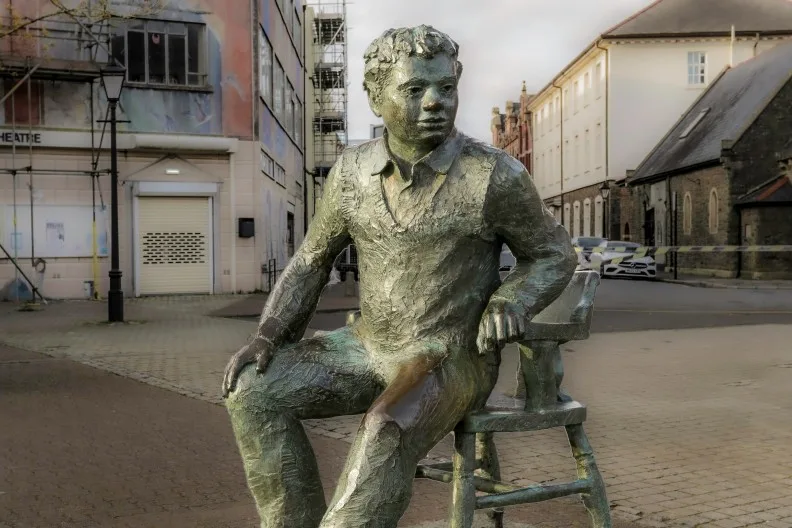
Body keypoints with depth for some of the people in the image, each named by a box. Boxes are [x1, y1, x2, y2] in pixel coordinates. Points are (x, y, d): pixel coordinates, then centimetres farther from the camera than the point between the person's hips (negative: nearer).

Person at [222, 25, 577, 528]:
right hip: (371, 348, 5)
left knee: (387, 437, -34)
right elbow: (312, 261, 7)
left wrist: (509, 304, -23)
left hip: (454, 362, -4)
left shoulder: (496, 175, -15)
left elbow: (555, 256, -2)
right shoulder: (353, 170, -2)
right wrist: (267, 338, -7)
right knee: (254, 392, -14)